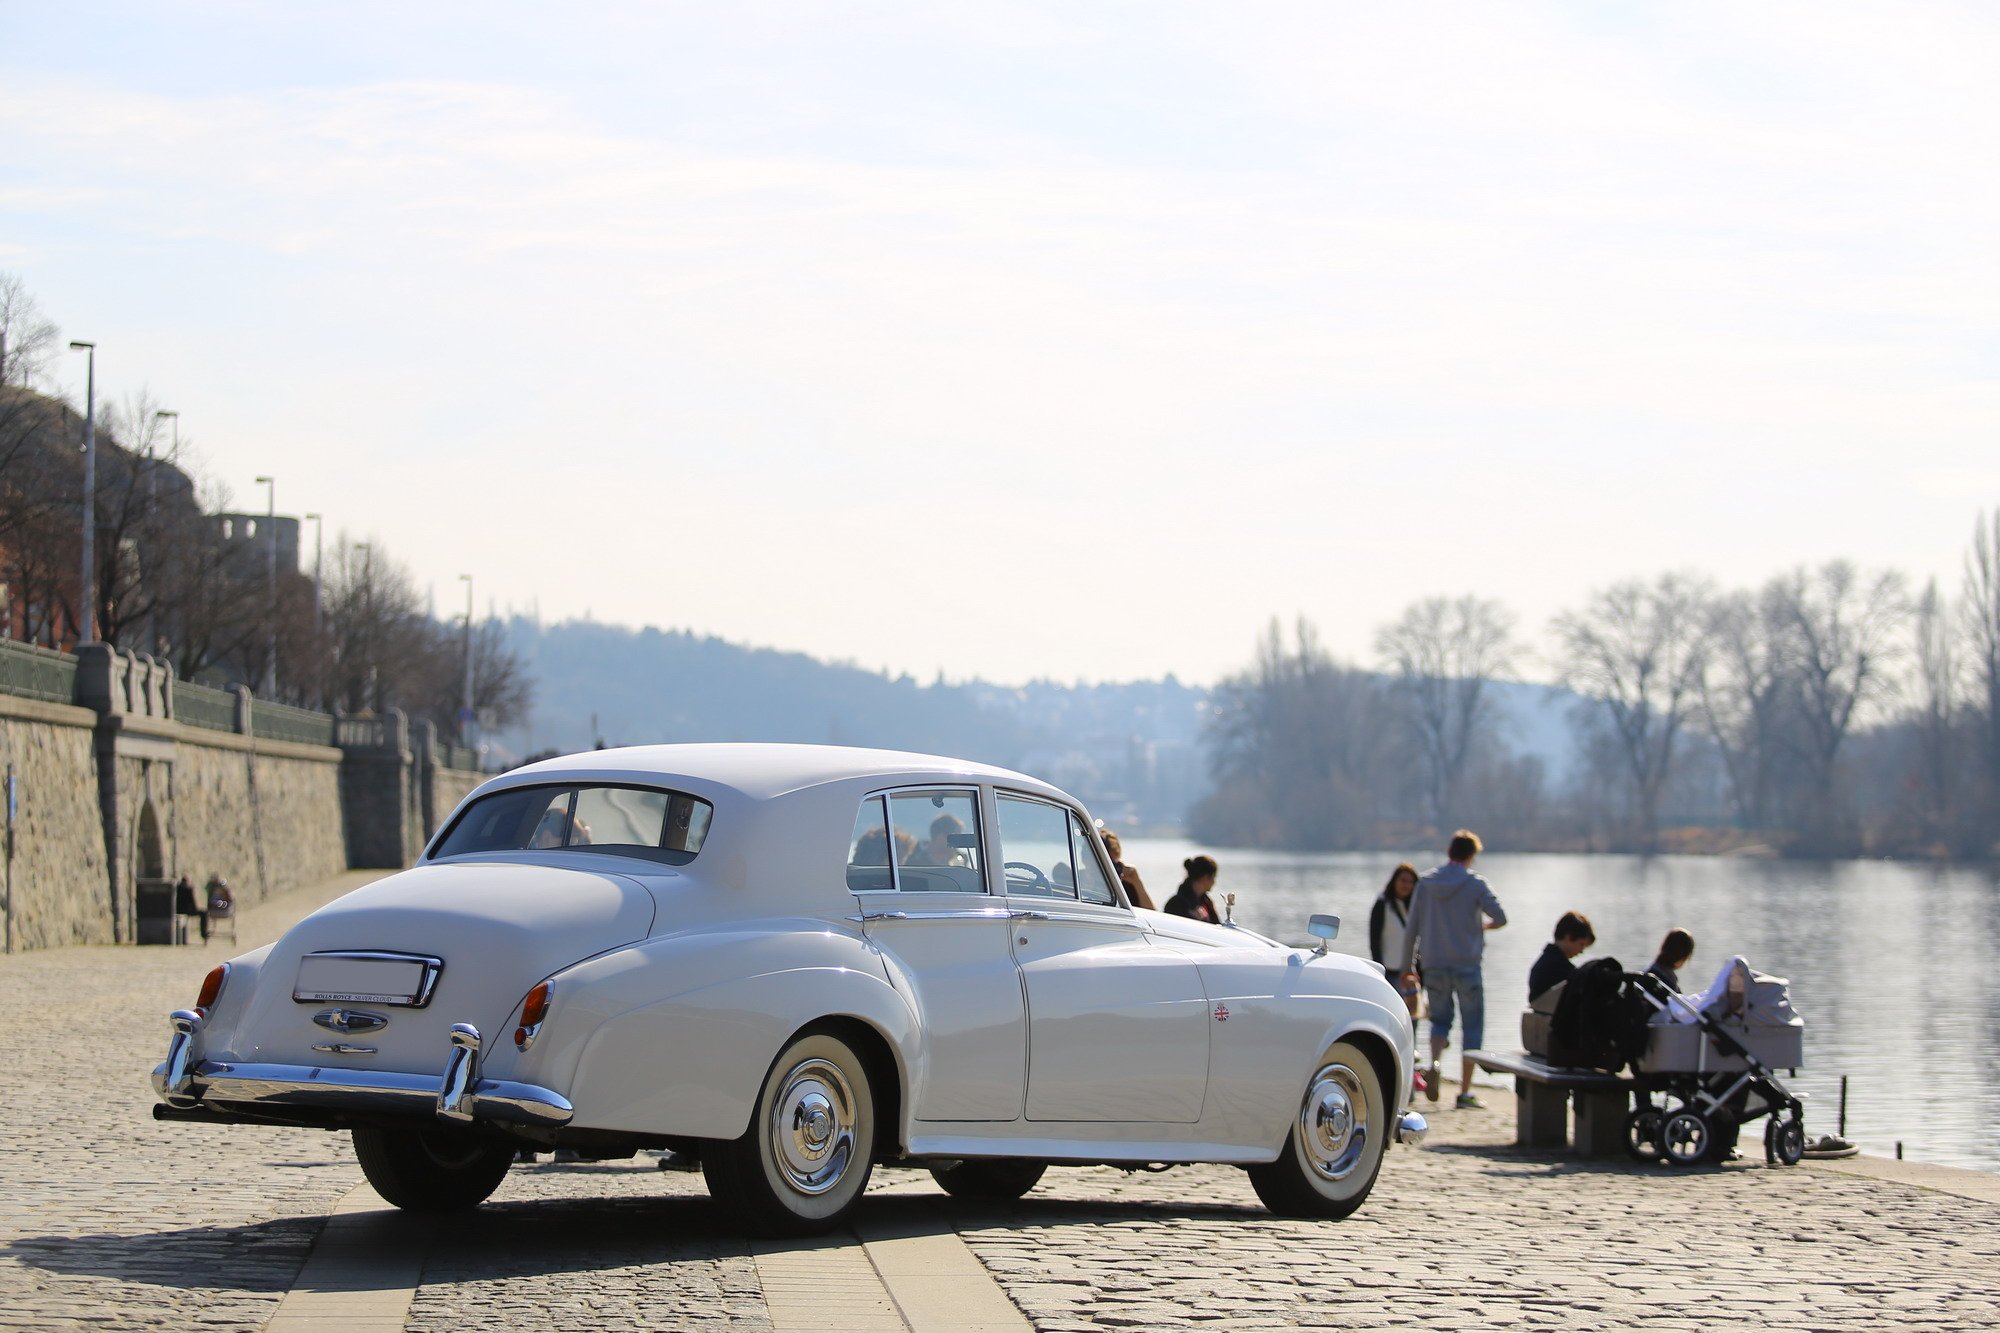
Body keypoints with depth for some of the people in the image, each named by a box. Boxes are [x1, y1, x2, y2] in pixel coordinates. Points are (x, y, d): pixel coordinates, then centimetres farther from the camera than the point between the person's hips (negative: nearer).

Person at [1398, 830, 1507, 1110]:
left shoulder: (1425, 883, 5)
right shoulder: (1475, 884, -5)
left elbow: (1412, 928, 6)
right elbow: (1500, 917, -12)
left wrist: (1407, 966, 13)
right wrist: (1483, 925, 11)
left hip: (1434, 966, 3)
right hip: (1467, 965, -3)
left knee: (1440, 1019, 17)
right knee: (1472, 1027, 6)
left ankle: (1434, 1064, -13)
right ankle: (1465, 1092, 3)